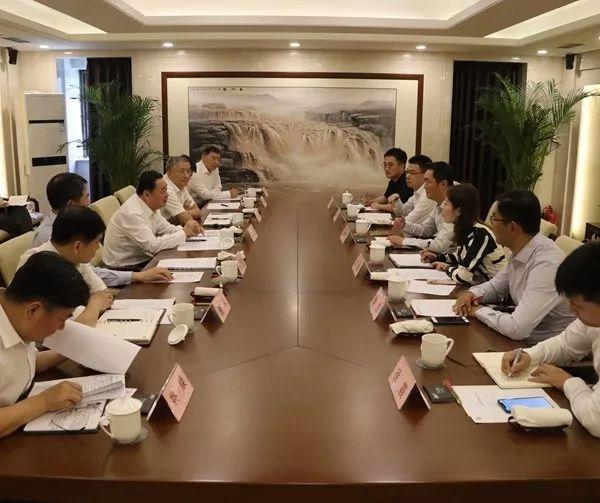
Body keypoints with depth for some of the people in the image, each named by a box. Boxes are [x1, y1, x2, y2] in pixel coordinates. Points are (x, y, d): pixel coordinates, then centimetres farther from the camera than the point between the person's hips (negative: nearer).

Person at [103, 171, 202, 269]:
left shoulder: (150, 205, 1)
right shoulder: (132, 214, -26)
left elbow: (166, 228, 12)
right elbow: (153, 245, -30)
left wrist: (188, 230, -7)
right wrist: (183, 233, -21)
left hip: (142, 258, 8)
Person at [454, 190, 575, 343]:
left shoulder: (547, 264, -27)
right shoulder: (520, 251, -1)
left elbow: (516, 328, -29)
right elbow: (496, 285, 17)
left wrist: (478, 310, -14)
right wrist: (472, 294, -3)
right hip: (523, 338, 7)